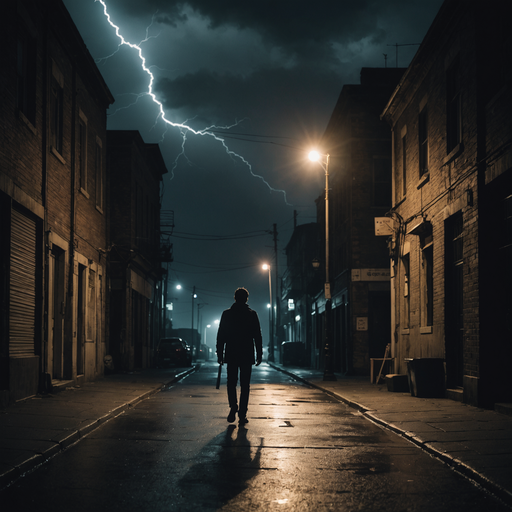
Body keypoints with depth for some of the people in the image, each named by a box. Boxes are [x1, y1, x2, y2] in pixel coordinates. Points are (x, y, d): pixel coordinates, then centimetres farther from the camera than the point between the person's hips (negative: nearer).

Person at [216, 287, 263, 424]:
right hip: (247, 355, -1)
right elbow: (257, 336, 0)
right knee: (245, 385, 4)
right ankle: (242, 414, 1)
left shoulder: (226, 314, 2)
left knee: (231, 383, 12)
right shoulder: (252, 315, -1)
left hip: (231, 355, 1)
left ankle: (233, 407, -8)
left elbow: (221, 336, 2)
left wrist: (219, 354, 7)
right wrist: (259, 354, 5)